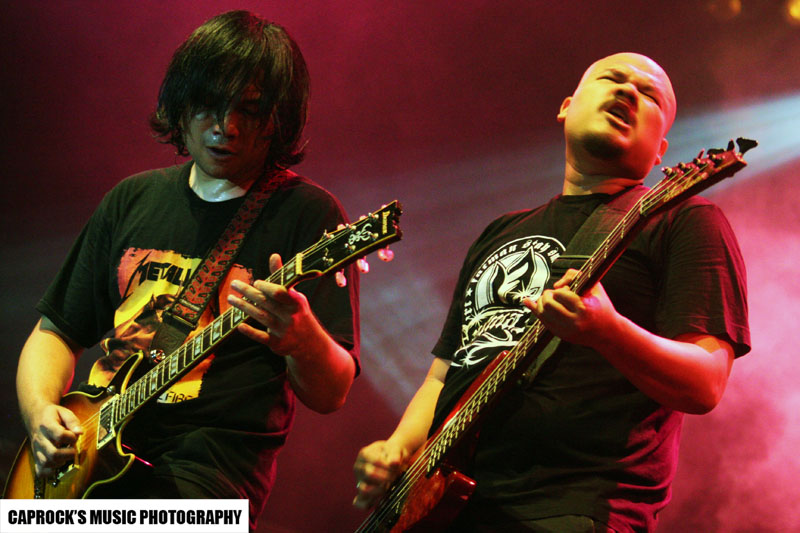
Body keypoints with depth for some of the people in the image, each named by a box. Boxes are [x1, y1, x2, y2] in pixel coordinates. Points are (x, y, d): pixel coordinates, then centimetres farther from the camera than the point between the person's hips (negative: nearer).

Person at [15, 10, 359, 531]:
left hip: (208, 468, -5)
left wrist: (303, 341, -29)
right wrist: (41, 413, 1)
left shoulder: (309, 214, -1)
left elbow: (332, 394, -7)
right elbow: (57, 331, 20)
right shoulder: (131, 199, 15)